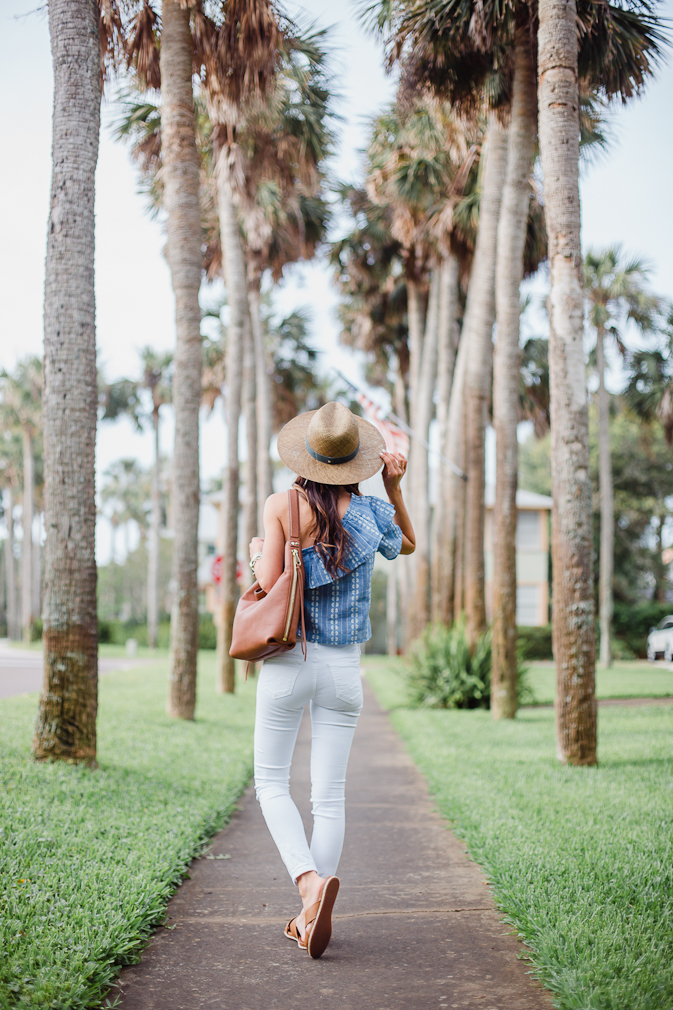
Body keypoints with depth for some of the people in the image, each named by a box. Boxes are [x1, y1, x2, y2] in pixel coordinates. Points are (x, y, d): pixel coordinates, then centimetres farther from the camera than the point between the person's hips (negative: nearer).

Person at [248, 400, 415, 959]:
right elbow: (407, 544, 20)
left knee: (271, 782, 11)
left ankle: (310, 880, -12)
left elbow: (269, 582, -15)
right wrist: (394, 488, 9)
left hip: (289, 660, -2)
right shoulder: (372, 511, -2)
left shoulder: (282, 505, -9)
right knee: (330, 795, 8)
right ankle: (314, 916, 8)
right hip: (345, 667, 2)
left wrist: (258, 553, 5)